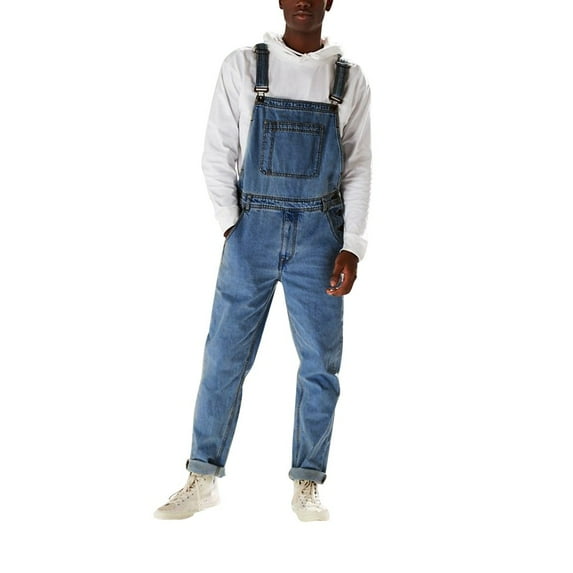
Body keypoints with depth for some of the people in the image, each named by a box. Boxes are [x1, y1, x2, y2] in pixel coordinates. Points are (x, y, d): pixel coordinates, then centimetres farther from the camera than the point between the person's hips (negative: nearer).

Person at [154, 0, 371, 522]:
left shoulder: (349, 79, 5)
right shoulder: (242, 68, 3)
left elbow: (358, 169, 4)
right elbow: (218, 153, 4)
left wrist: (351, 247, -4)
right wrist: (231, 225, -4)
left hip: (320, 232, 1)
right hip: (253, 228, -1)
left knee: (321, 362, 3)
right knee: (225, 355, 1)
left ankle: (307, 485, 15)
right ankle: (203, 479, 13)